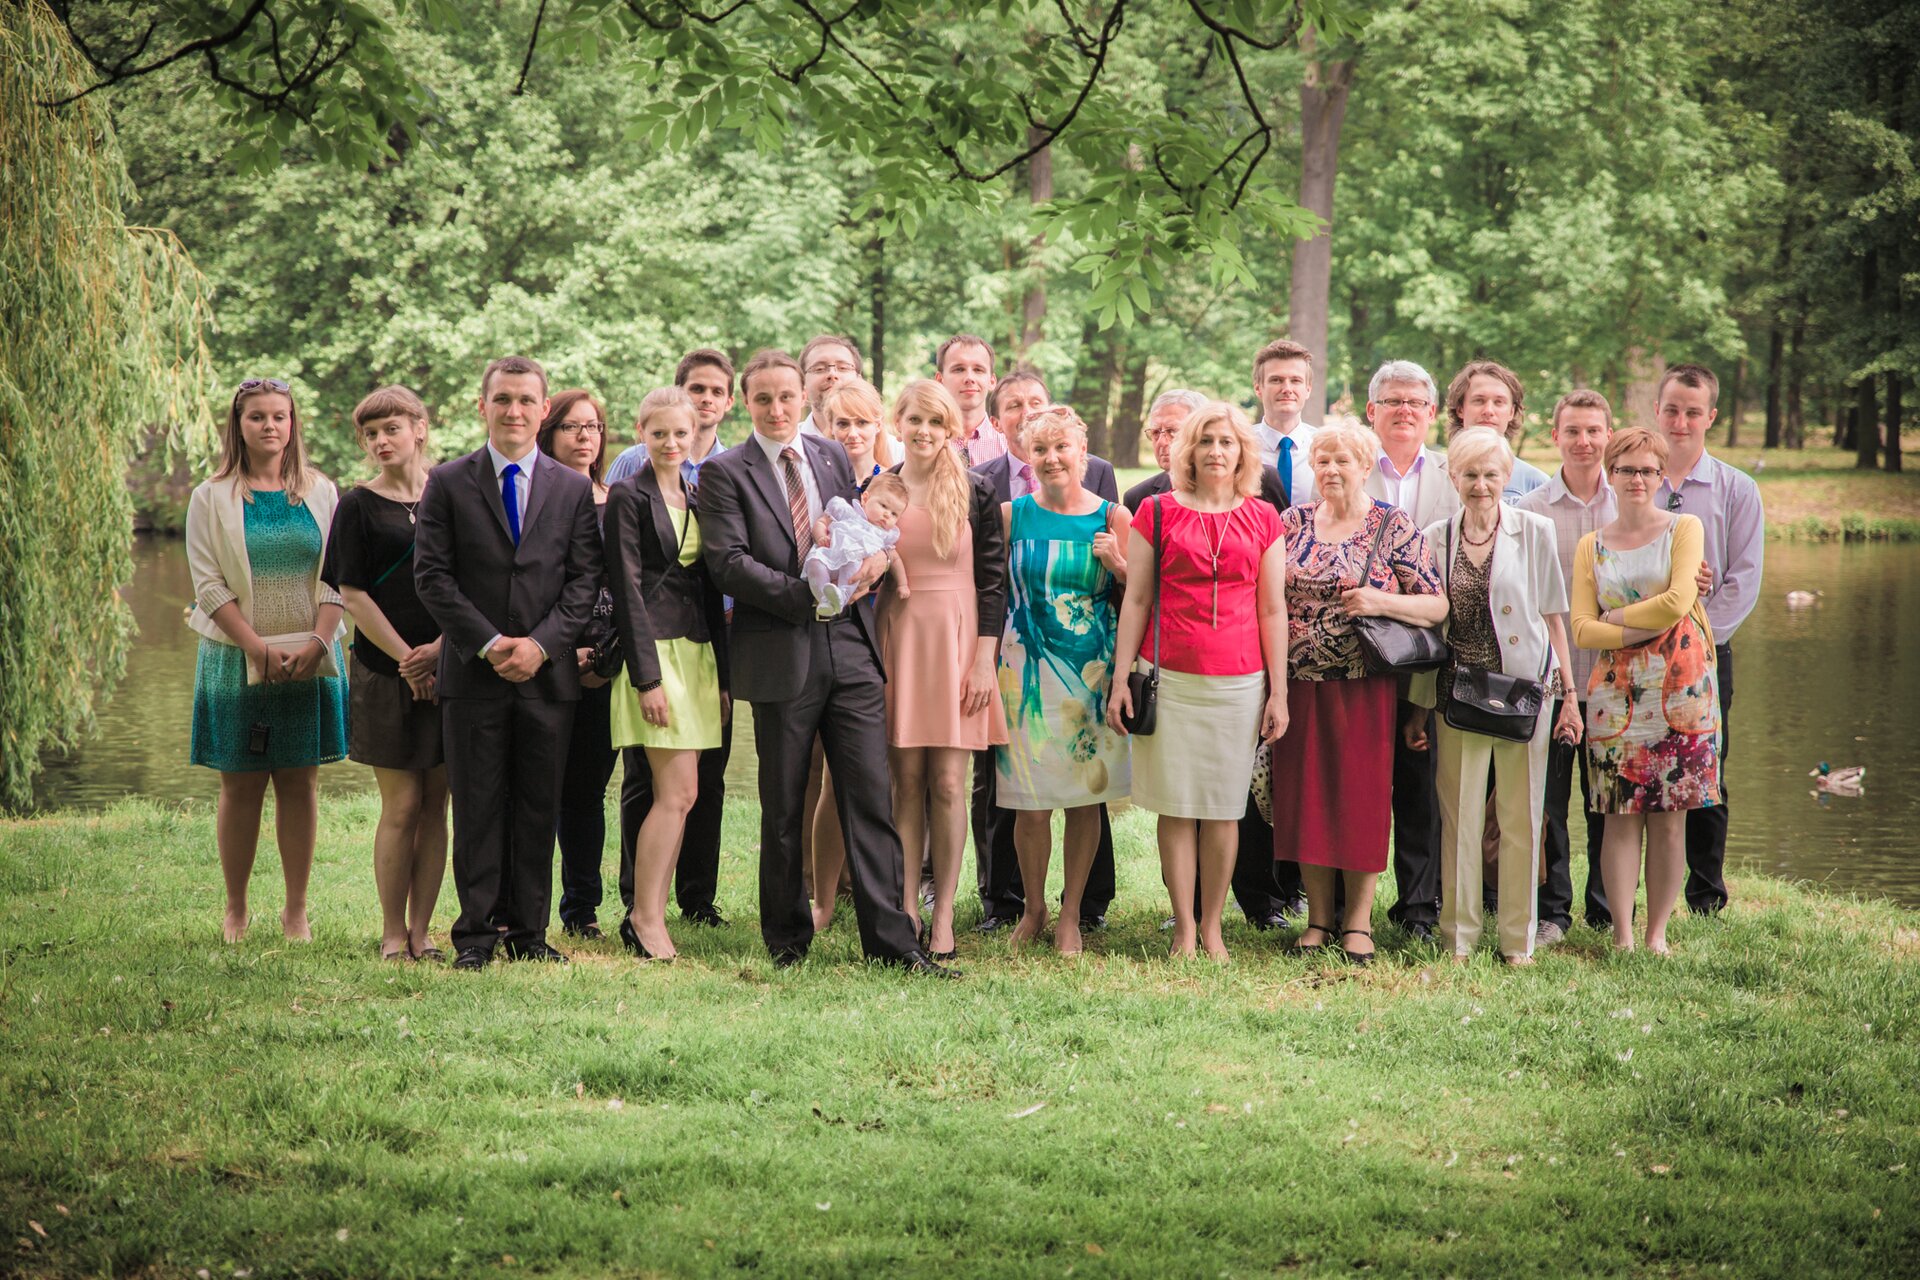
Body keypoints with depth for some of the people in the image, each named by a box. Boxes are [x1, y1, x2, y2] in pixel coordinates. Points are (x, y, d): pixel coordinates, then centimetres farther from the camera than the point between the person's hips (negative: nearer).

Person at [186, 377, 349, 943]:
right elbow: (209, 585, -4)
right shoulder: (211, 499, 2)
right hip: (237, 660, -1)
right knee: (241, 787, 1)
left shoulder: (319, 493, 8)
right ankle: (236, 909, 10)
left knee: (300, 783, 2)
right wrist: (261, 648, -14)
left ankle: (296, 908, 8)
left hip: (308, 661, 2)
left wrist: (316, 642, -12)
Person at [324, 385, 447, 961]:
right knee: (401, 805, -3)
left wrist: (439, 648, -9)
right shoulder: (359, 506, 2)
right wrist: (407, 659, -8)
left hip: (448, 669, 2)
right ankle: (393, 932, 7)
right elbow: (352, 594, -2)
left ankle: (421, 930, 8)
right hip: (385, 671, -2)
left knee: (435, 806, 3)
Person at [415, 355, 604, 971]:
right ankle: (476, 934, 6)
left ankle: (529, 932, 11)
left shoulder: (574, 488, 9)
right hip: (473, 672, -1)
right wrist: (488, 643, -11)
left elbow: (586, 580, 4)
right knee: (477, 808, 1)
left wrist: (540, 643, -10)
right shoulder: (448, 483, 4)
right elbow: (432, 575, -2)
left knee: (539, 809, 5)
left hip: (549, 673, 2)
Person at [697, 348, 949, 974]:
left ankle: (890, 939, 1)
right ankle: (787, 940, 19)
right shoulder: (725, 473, -1)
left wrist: (869, 554, -3)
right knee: (783, 811, 7)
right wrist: (808, 596, -18)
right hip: (781, 657, -3)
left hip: (849, 649, 3)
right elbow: (728, 562, -11)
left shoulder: (833, 458, 14)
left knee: (872, 799, -1)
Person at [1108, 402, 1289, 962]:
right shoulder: (1157, 512, 4)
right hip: (1168, 678, -1)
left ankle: (1212, 925, 13)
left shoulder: (1263, 520, 8)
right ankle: (1183, 927, 8)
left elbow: (1272, 611, 9)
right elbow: (1136, 600, 5)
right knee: (1176, 805, 1)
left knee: (1223, 806, 4)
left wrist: (1278, 691, 6)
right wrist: (1120, 680, 1)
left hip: (1238, 681, 1)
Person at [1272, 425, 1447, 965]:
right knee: (1306, 795, 5)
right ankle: (1319, 918, 15)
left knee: (1362, 796, 0)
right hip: (1301, 683, 3)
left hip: (1364, 686, -3)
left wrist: (1380, 601, -18)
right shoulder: (1293, 522, 8)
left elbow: (1438, 605, -4)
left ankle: (1358, 920, 10)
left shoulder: (1393, 526, -1)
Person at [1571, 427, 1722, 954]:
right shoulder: (1591, 545, 12)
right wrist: (1643, 629, -9)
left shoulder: (1684, 528, 5)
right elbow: (1581, 628, 3)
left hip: (1680, 685, -2)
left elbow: (1678, 603, -9)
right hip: (1616, 689, 2)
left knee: (1670, 816, -1)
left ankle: (1657, 932, 6)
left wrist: (1616, 617, -1)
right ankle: (1622, 934, 1)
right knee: (1620, 816, -3)